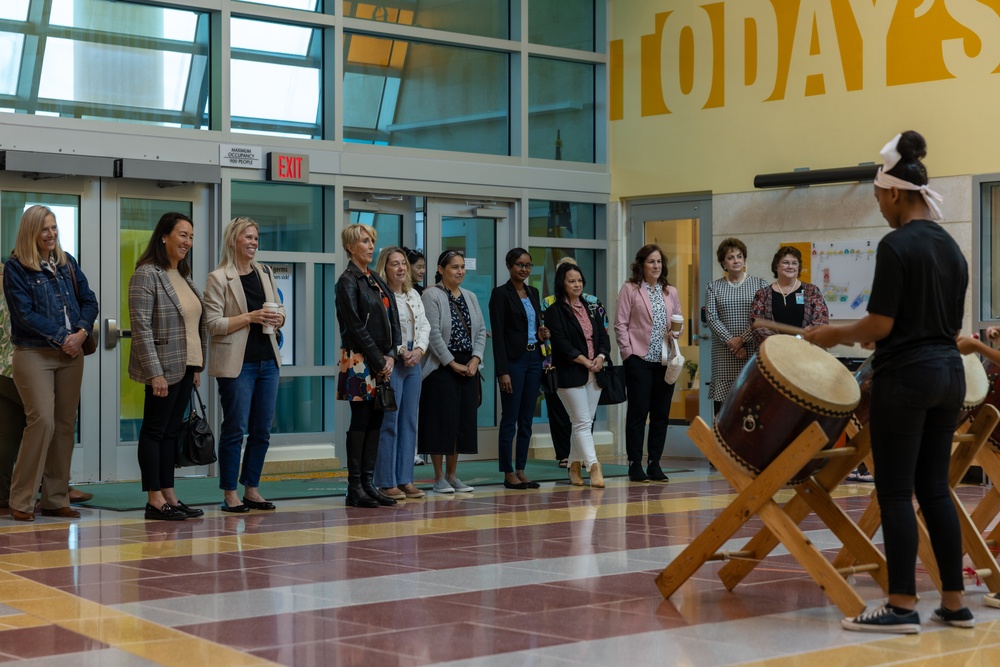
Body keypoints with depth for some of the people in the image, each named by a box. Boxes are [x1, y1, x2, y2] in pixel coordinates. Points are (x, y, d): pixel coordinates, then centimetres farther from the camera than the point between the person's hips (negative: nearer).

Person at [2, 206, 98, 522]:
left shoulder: (67, 262, 13)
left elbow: (89, 301, 10)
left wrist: (82, 332, -8)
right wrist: (62, 338, -14)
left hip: (71, 354, 5)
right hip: (33, 354, -5)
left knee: (65, 424, 4)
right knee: (42, 421, -14)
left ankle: (56, 499, 12)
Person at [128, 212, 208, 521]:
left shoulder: (184, 277, 15)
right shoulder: (147, 274, -11)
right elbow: (141, 326, -16)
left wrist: (198, 366, 14)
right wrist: (155, 372, -20)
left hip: (186, 368, 8)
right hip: (164, 368, -8)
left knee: (172, 431, 11)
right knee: (155, 430, -1)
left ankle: (169, 495, 14)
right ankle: (154, 500, 2)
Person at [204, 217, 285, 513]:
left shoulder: (265, 273, 12)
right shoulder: (218, 278, -6)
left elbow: (279, 308, 20)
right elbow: (213, 323, -11)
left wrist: (278, 318, -3)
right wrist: (251, 317, -19)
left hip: (268, 360, 6)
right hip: (237, 363, -6)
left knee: (262, 430, 8)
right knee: (235, 428, -3)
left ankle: (252, 489, 18)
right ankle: (229, 494, 6)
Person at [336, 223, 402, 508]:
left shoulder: (376, 281, 16)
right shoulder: (348, 281, -7)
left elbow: (392, 321, 14)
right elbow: (355, 326, -14)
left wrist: (391, 356, 0)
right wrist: (379, 360, -13)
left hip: (381, 362, 8)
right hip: (360, 361, -8)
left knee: (375, 422, 7)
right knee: (361, 421, -6)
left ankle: (368, 484, 12)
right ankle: (355, 489, -2)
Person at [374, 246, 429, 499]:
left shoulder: (413, 295, 15)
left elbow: (424, 325, 11)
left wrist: (419, 349, -5)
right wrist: (401, 351, -15)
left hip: (413, 362, 8)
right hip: (391, 362, -8)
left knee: (409, 422, 8)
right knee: (389, 422, -6)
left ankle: (405, 480, 13)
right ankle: (386, 482, -1)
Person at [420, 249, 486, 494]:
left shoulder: (470, 297, 14)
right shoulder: (431, 295, -7)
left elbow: (481, 330, 12)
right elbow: (433, 333, -13)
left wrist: (475, 359, -3)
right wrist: (452, 363, -14)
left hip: (468, 367, 6)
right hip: (442, 366, -6)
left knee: (463, 420, 6)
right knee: (442, 419, -5)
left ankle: (452, 475, 15)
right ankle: (439, 477, 3)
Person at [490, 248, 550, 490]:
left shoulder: (533, 292, 13)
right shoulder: (501, 293, -8)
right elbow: (498, 334, -12)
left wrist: (542, 335, -2)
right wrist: (502, 371, -17)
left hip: (534, 359, 7)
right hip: (513, 361, -7)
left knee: (527, 419, 9)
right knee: (510, 419, -2)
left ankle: (521, 470, 14)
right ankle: (508, 473, 4)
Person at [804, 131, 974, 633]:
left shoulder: (896, 245, -13)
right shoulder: (952, 248, 12)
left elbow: (880, 325, -16)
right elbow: (952, 325, 16)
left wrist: (834, 335, 0)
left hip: (906, 378, -8)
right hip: (949, 374, 8)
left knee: (895, 492, -2)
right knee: (934, 489, 12)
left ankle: (902, 606, 1)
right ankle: (954, 602, 15)